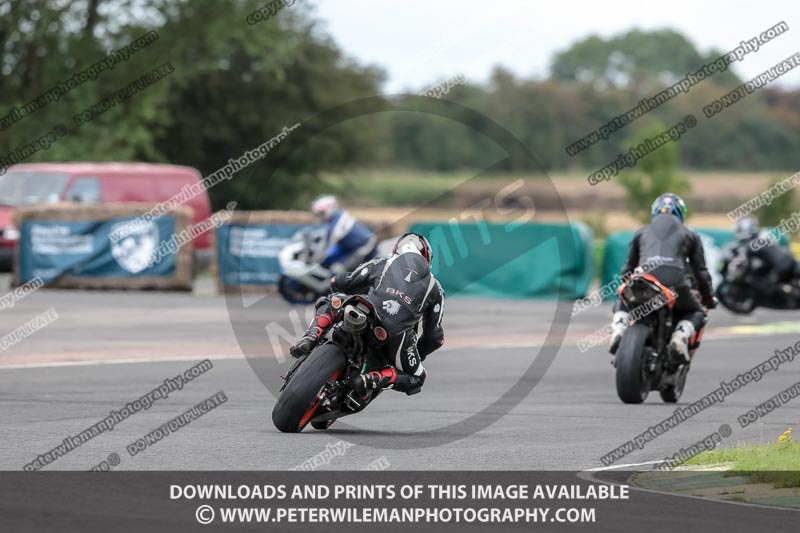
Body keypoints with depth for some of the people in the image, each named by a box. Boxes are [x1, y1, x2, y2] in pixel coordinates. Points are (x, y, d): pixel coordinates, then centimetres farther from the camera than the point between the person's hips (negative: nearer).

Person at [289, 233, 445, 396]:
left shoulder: (381, 264, 27)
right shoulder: (435, 287, 28)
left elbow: (337, 283, 24)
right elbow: (435, 336, 23)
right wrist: (418, 356, 40)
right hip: (398, 333, -1)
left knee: (327, 303, 29)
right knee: (417, 377, 21)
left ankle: (311, 338, -2)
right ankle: (372, 380, -7)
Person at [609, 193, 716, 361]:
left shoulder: (642, 232, 32)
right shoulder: (690, 235, 27)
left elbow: (628, 267, 37)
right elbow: (700, 271, 24)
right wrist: (709, 298, 38)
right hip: (676, 283, -2)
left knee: (622, 304, 33)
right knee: (696, 313, 26)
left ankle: (618, 330, 0)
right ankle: (680, 337, -6)